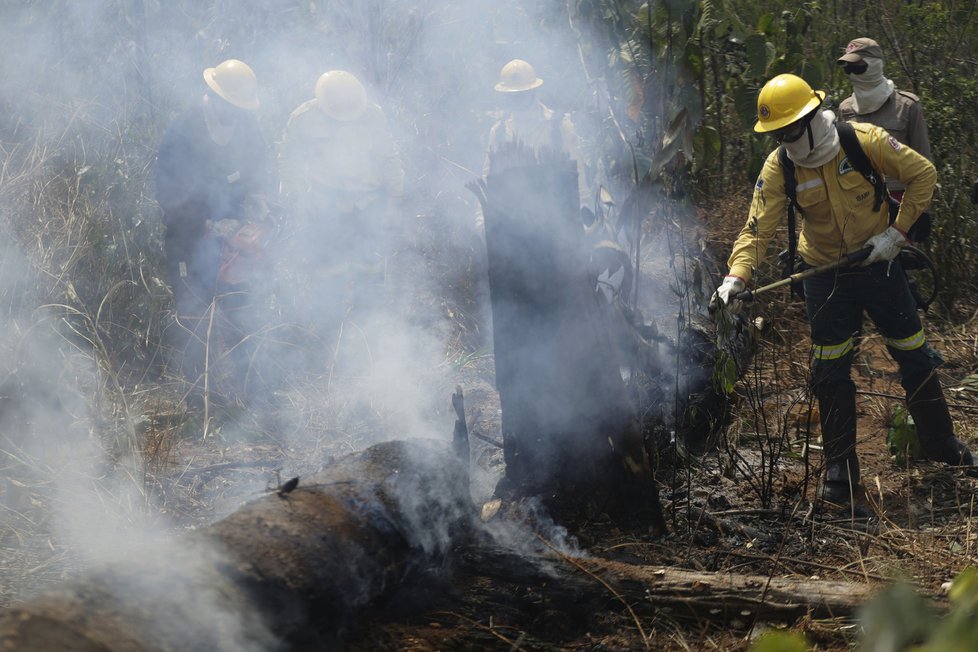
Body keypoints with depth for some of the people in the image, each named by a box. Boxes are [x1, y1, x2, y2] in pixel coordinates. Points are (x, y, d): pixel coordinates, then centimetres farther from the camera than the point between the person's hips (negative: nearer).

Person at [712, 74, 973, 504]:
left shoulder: (865, 141, -19)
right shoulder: (778, 168, -13)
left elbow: (923, 174, -10)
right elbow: (759, 227, -17)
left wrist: (896, 232, -14)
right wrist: (736, 276, -32)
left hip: (877, 264, -1)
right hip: (824, 274, 1)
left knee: (914, 356, 8)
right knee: (830, 371, 1)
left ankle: (940, 443, 27)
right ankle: (840, 467, 14)